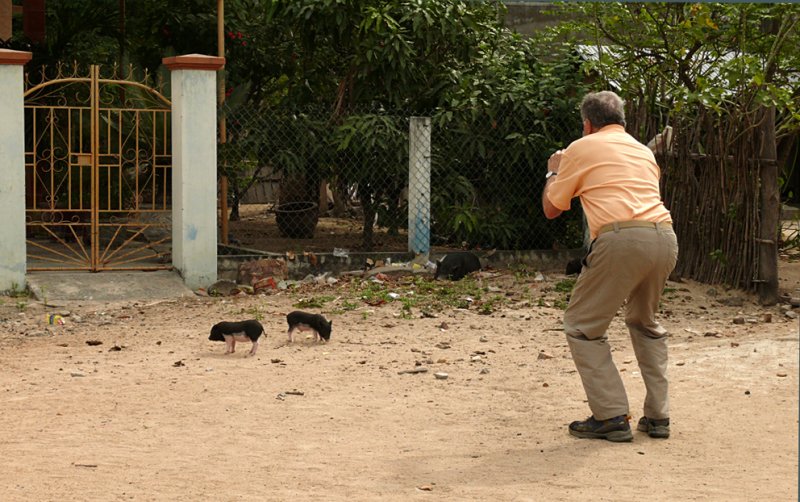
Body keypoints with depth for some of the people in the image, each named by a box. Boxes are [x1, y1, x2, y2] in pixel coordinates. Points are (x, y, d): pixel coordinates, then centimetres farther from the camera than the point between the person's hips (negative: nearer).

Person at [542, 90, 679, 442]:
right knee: (645, 322, 26)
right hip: (665, 236, 6)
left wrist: (553, 172, 37)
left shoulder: (582, 149, 11)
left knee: (582, 327, 6)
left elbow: (551, 209, 18)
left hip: (621, 238, -6)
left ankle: (611, 417, -1)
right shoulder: (643, 151, 28)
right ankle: (657, 416, 21)